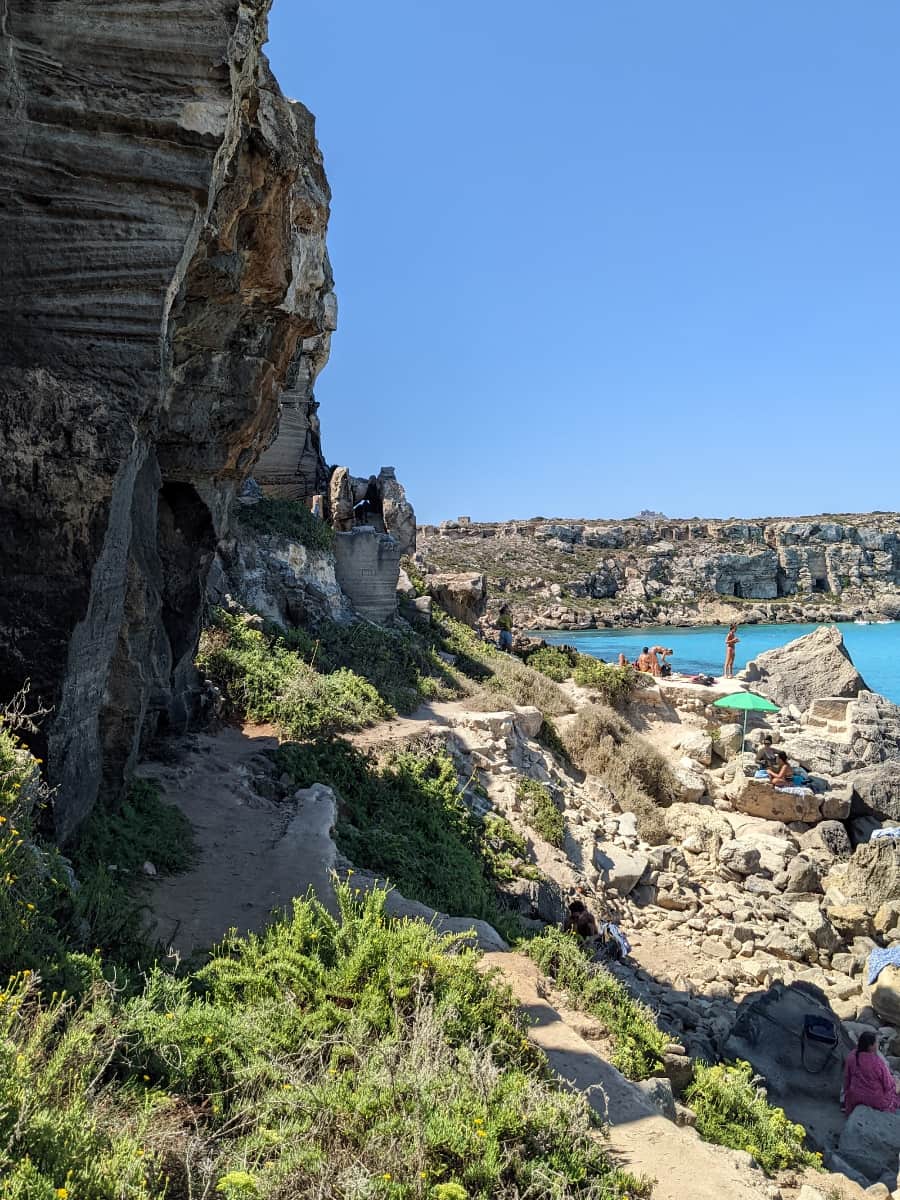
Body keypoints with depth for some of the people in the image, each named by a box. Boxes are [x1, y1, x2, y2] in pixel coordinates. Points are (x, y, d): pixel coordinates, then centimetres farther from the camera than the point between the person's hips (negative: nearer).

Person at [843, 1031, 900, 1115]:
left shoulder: (851, 1056, -16)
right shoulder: (878, 1062, -31)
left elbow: (847, 1077, -1)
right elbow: (888, 1084, -16)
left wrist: (847, 1091, 16)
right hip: (875, 1099, -3)